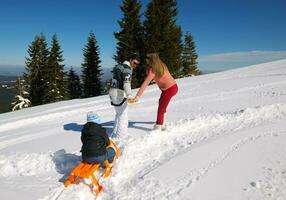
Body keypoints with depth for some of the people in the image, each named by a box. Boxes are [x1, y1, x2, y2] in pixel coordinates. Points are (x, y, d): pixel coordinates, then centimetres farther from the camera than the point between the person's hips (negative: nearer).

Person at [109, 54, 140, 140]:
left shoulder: (119, 66, 20)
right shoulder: (127, 68, -11)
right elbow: (126, 83, -27)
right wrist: (129, 95, -39)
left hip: (113, 92, 10)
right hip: (120, 94, -10)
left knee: (118, 114, 22)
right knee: (123, 116, -6)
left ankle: (115, 135, 30)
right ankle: (121, 138, -6)